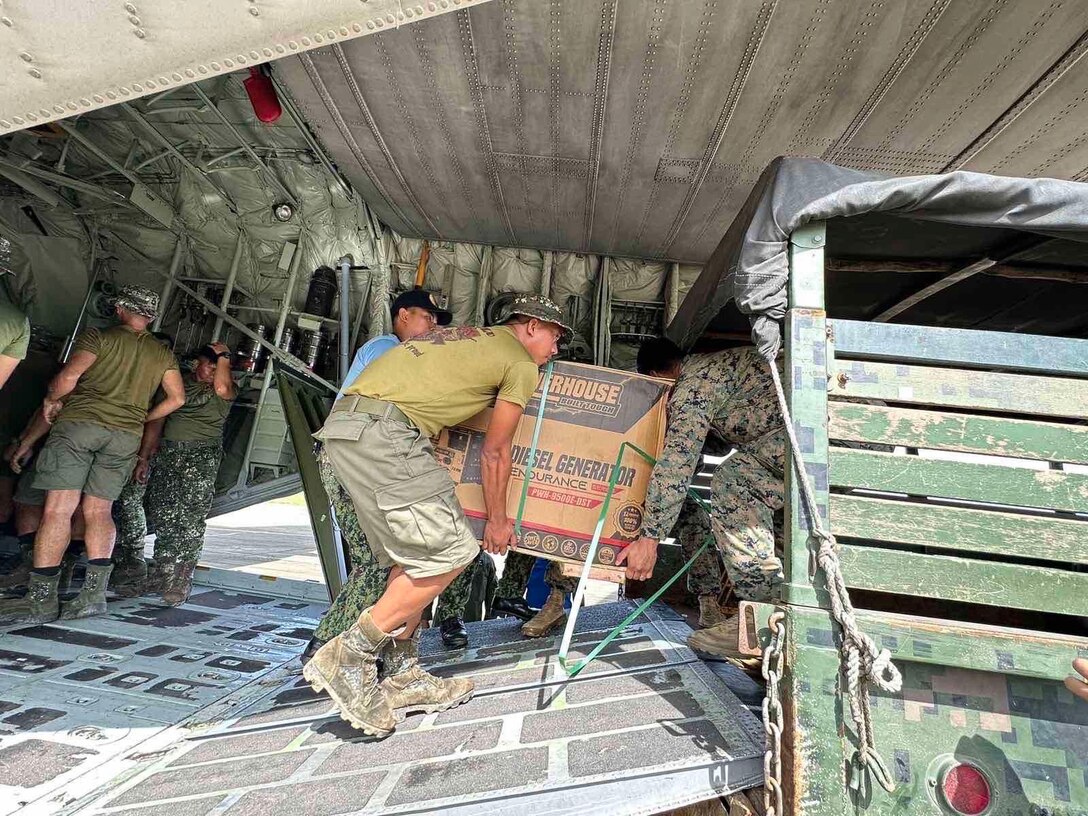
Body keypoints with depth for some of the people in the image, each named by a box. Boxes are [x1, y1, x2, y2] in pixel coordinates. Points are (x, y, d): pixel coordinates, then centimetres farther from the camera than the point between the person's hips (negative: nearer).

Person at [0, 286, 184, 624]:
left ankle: (41, 599, -5)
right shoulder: (162, 354, 14)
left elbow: (69, 376, -11)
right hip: (126, 435, 4)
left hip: (79, 422, -4)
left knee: (58, 509, -5)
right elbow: (176, 398, 11)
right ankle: (94, 593, 1)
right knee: (98, 511, 7)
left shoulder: (98, 337, 2)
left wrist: (51, 399, 9)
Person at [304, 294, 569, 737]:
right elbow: (495, 453, 7)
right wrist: (497, 521, 19)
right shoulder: (522, 365, 4)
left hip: (344, 421, 10)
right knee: (452, 550, -5)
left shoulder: (470, 336, 27)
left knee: (415, 554, 14)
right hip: (384, 430, -9)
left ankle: (402, 675, 19)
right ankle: (348, 655, 0)